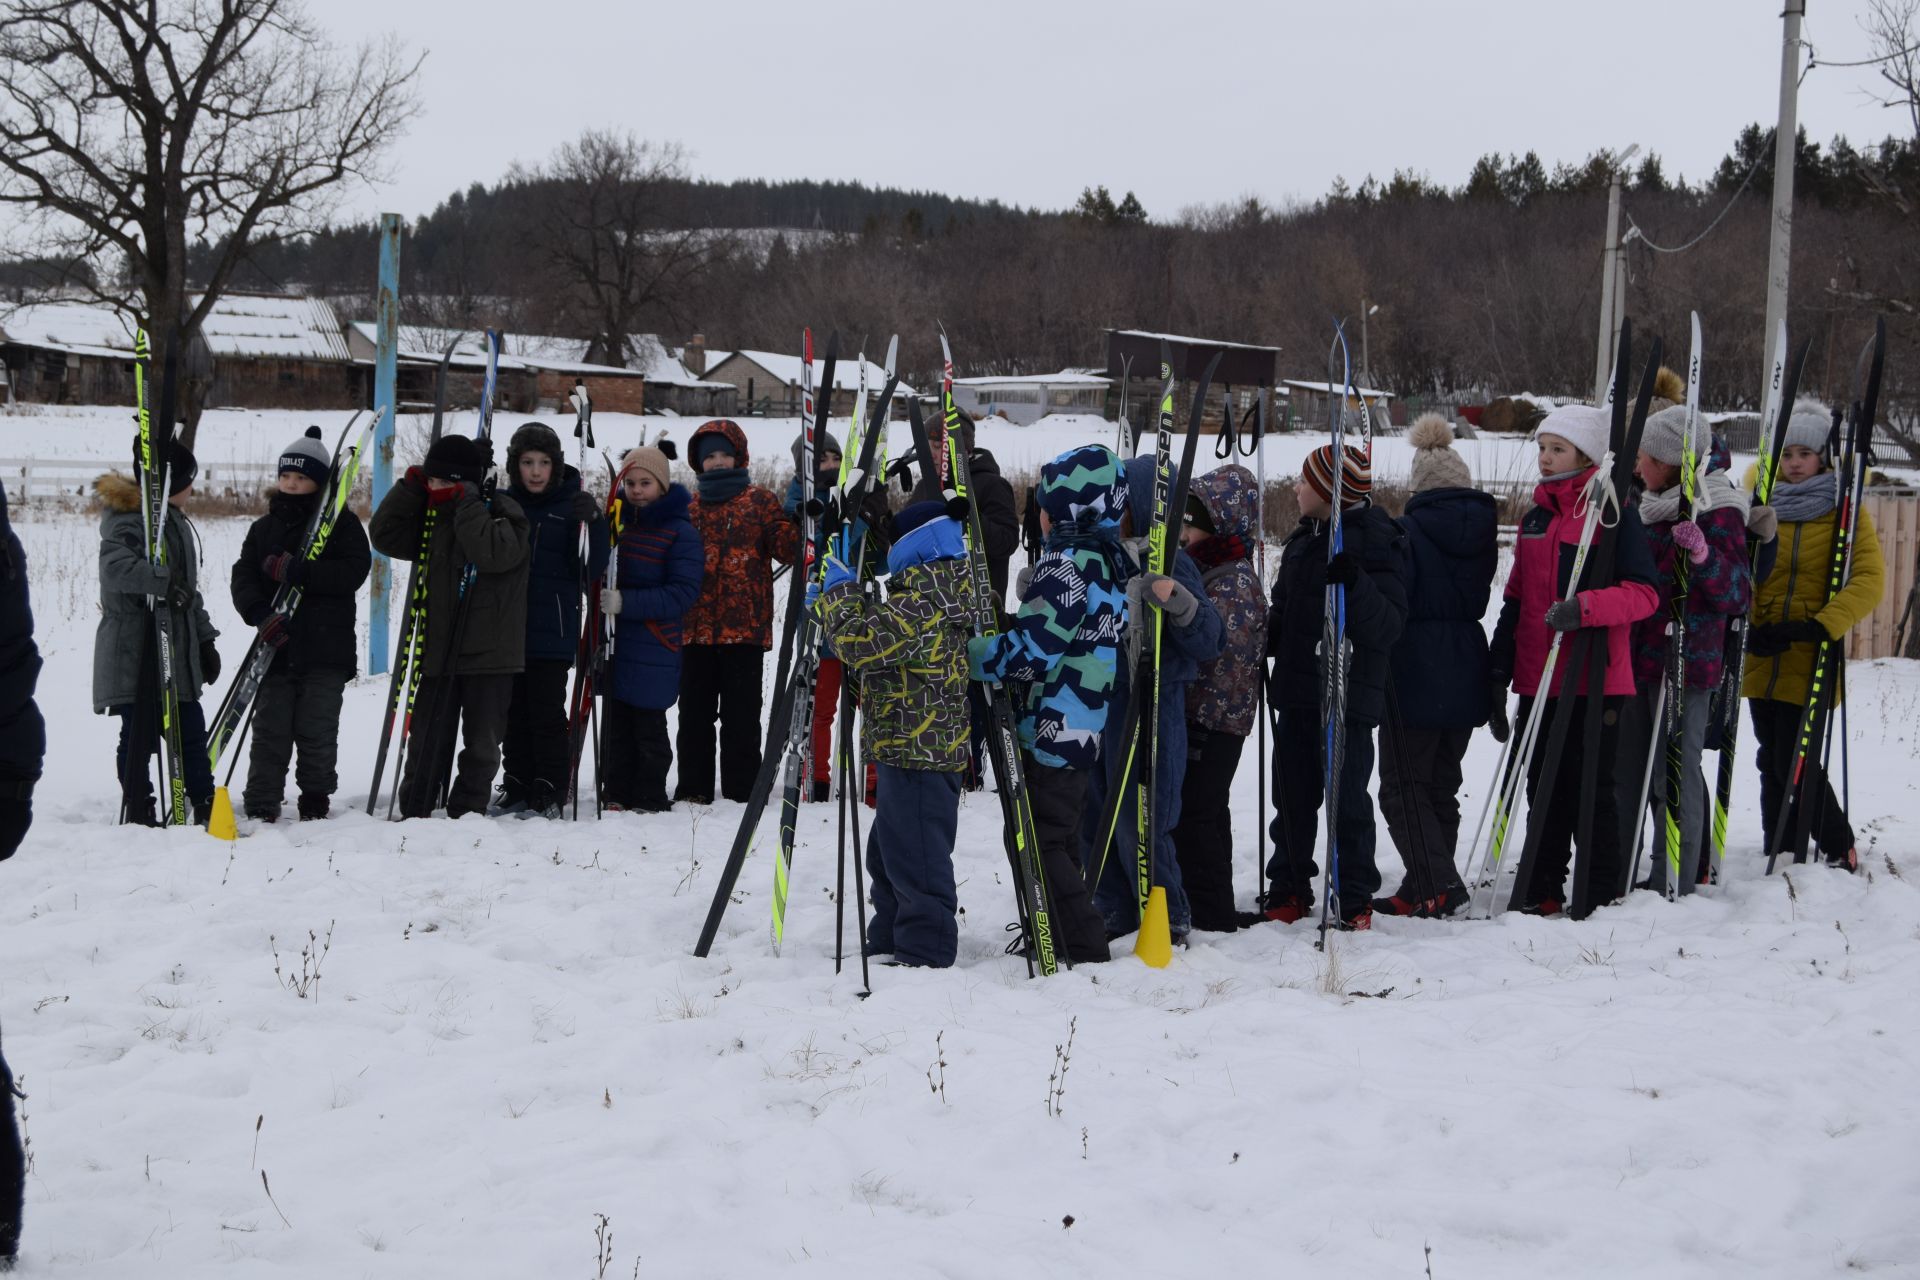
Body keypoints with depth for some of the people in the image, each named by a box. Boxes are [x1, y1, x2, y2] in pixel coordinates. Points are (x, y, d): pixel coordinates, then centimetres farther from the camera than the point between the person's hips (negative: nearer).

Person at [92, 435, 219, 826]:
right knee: (141, 732, -3)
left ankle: (206, 809, 18)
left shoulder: (175, 521, 20)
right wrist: (162, 581, -40)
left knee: (190, 728, 11)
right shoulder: (127, 519, -11)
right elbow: (116, 566, -31)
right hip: (136, 650, -9)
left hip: (176, 648, 9)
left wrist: (204, 640, 23)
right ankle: (138, 813, 3)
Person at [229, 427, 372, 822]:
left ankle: (316, 802, 13)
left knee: (317, 731, 1)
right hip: (276, 647, 3)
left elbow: (355, 571, -12)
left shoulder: (343, 523, 3)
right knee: (269, 730, 1)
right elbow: (242, 577, 4)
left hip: (326, 648, -3)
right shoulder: (265, 527, 13)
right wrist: (260, 614, -16)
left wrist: (298, 573, -19)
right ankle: (259, 808, 4)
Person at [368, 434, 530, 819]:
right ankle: (413, 813, 13)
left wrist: (465, 502, -21)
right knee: (427, 742, 6)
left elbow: (495, 553, -26)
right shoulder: (435, 515, 10)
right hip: (438, 651, 5)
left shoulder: (504, 512, -8)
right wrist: (411, 488, 0)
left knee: (481, 745, 5)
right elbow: (385, 535, 9)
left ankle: (466, 814, 14)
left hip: (489, 655, -5)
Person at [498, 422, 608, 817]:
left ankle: (550, 792, 4)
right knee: (515, 713, 10)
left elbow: (591, 570, -8)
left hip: (552, 632, -4)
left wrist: (591, 523, -22)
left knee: (547, 714, -3)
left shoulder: (570, 506, -2)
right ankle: (516, 788, 19)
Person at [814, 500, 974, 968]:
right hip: (908, 750, 12)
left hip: (918, 754, -12)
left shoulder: (923, 604, -20)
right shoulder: (940, 595, 16)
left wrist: (840, 592, -8)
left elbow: (860, 643, -23)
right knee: (888, 855, 22)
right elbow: (882, 640, 25)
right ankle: (889, 944, 32)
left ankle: (924, 954, 0)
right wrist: (833, 601, 15)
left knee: (915, 859, -5)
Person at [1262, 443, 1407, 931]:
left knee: (1346, 799, -3)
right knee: (1293, 796, 12)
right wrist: (1258, 637, 8)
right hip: (1296, 690, 8)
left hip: (1347, 696, -7)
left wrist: (1356, 584, -34)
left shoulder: (1375, 542, -10)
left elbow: (1387, 626, -19)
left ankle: (1355, 900, 6)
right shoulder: (1303, 540, 15)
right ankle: (1290, 888, 24)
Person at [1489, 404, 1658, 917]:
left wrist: (1585, 607, -28)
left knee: (1592, 789, 0)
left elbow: (1643, 593, -13)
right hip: (1538, 679, 6)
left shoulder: (1613, 512, -6)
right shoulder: (1536, 515, 14)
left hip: (1594, 679, -6)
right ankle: (1542, 890, 20)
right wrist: (1499, 671, 13)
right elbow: (1515, 599, 17)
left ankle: (1601, 895, 9)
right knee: (1544, 787, 11)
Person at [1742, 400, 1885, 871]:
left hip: (1811, 663, -4)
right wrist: (1751, 627, -5)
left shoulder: (1845, 511, -2)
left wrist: (1821, 626, -22)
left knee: (1796, 765, -8)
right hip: (1763, 660, 4)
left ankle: (1838, 846, 11)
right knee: (1772, 765, 8)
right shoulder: (1763, 506, 9)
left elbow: (1869, 580, -11)